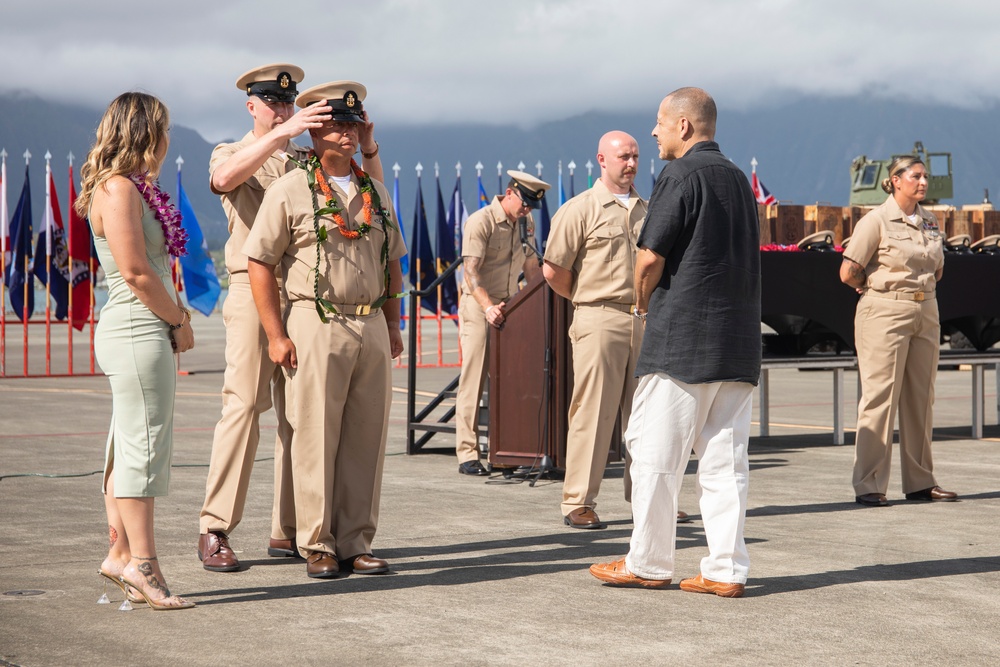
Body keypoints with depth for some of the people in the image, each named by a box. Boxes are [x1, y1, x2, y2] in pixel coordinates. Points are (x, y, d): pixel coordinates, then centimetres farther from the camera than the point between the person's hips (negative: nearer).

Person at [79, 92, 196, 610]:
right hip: (139, 331, -10)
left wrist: (176, 315, 6)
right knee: (144, 445, -8)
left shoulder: (137, 187, 17)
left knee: (127, 446, 12)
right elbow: (136, 272, -17)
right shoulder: (118, 188, -13)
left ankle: (121, 553, 17)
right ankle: (142, 563, -6)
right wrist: (178, 322, -8)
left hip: (144, 330, 10)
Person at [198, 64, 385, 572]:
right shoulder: (232, 154, 8)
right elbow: (224, 178, -18)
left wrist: (368, 149, -7)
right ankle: (214, 530, -8)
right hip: (254, 288, -4)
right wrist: (281, 134, -26)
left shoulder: (310, 161, 20)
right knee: (243, 406, -12)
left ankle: (289, 531, 8)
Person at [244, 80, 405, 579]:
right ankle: (317, 546, 4)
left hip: (371, 327, 5)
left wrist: (392, 323, 14)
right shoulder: (290, 191, -2)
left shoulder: (376, 193, 16)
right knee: (316, 438, -4)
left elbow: (392, 262, 23)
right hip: (316, 325, -5)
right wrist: (276, 335, -10)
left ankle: (356, 543, 13)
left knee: (366, 438, 5)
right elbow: (259, 263, -4)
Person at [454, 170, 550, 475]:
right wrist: (488, 307, -32)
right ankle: (467, 454, -7)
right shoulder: (480, 222, -11)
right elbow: (471, 271, -20)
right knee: (473, 381, -8)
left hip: (510, 307, 6)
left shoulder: (525, 223, 12)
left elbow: (530, 265, 20)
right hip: (478, 307, -6)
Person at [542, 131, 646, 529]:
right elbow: (553, 270, -5)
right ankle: (578, 504, 0)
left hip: (644, 320, 6)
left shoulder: (645, 211, 16)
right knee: (592, 414, -5)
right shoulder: (581, 209, -3)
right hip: (599, 322, -6)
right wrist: (589, 300, 4)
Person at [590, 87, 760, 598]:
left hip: (682, 340, -8)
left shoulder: (681, 177, -9)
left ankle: (648, 562, 7)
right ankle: (727, 569, 4)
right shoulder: (738, 178, 16)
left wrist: (644, 304, 6)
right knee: (726, 457, 6)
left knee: (655, 451, 2)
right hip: (739, 341, 8)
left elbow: (650, 258, -14)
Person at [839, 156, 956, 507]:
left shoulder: (930, 221, 11)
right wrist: (885, 290, 3)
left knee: (920, 398, 8)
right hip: (885, 315, -6)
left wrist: (918, 287, 10)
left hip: (926, 313, 6)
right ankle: (868, 485, -3)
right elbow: (848, 273, -8)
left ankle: (920, 481, 15)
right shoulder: (876, 221, -7)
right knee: (880, 397, -6)